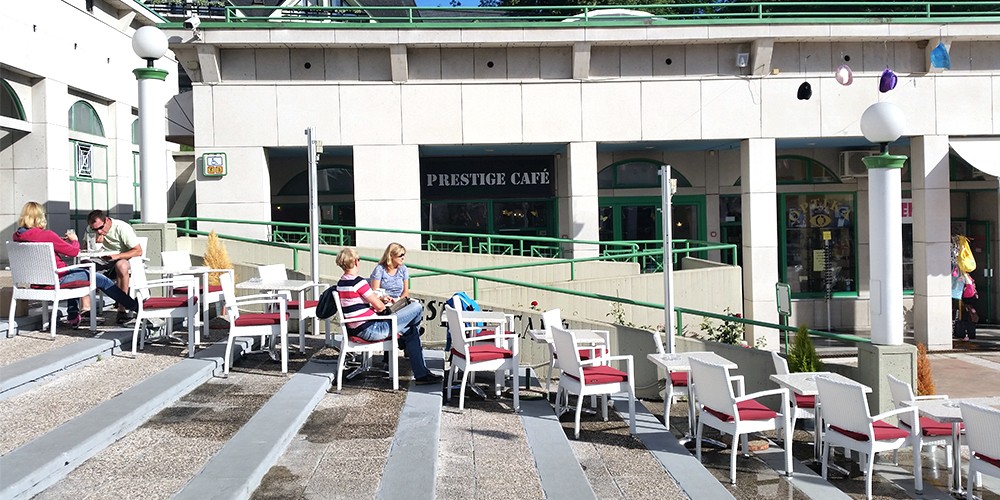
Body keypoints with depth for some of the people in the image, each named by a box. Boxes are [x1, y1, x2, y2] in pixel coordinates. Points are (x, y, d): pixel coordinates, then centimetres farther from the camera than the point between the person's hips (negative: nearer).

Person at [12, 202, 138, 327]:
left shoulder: (17, 236, -2)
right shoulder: (47, 235, -24)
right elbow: (74, 251, -14)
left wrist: (61, 241, 12)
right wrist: (74, 240, 7)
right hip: (57, 279, -8)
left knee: (74, 271, 36)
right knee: (101, 280, 7)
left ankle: (73, 315, 39)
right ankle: (135, 306, 16)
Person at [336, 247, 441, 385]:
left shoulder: (340, 284, 11)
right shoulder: (358, 282, -19)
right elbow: (379, 307, -14)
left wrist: (380, 300, 17)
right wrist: (382, 303, 9)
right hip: (370, 330, -11)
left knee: (411, 333, 20)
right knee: (417, 307, -5)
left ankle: (421, 374, 21)